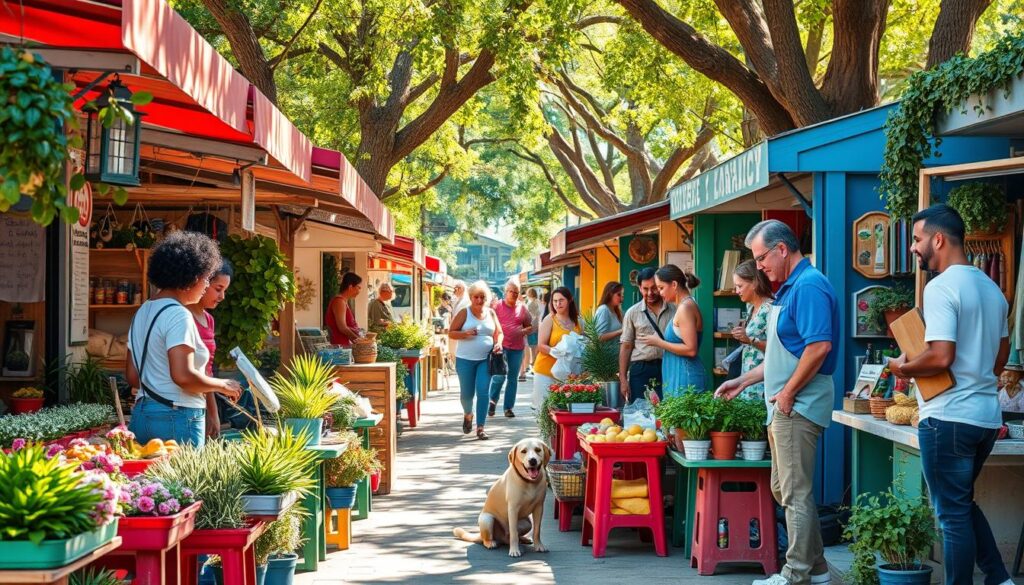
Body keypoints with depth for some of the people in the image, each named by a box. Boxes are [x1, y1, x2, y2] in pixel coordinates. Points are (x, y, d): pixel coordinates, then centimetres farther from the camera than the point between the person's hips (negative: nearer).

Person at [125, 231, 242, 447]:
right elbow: (183, 376, -22)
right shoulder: (178, 315, -13)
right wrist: (222, 385, -9)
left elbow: (132, 376, 18)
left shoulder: (142, 312, 15)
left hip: (141, 415, 9)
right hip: (177, 419, -9)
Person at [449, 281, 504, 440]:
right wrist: (466, 333, -20)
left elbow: (499, 333, 14)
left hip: (485, 359, 1)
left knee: (483, 392, -8)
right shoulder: (464, 313, -2)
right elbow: (451, 333, -2)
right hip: (465, 359, -1)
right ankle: (468, 415, 40)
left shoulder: (491, 313, 6)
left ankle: (480, 428, -4)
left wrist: (498, 343, -7)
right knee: (467, 393, 8)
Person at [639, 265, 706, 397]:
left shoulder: (685, 308, -14)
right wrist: (659, 340, 11)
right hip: (678, 376, 10)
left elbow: (691, 349, -20)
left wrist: (659, 343, -12)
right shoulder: (685, 305, 16)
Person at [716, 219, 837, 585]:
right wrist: (743, 381, 22)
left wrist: (788, 392, -18)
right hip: (786, 407, 11)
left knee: (796, 493, -5)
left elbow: (819, 346, -26)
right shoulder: (791, 288, 17)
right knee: (783, 489, 15)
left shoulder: (809, 287, -15)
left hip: (799, 406, -11)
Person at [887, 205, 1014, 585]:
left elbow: (941, 356, -24)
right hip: (987, 415, 9)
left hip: (949, 418, -9)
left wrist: (904, 368, -7)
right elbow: (1001, 357, 19)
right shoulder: (991, 288, 12)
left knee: (953, 513, 0)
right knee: (963, 503, 21)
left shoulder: (941, 287, -15)